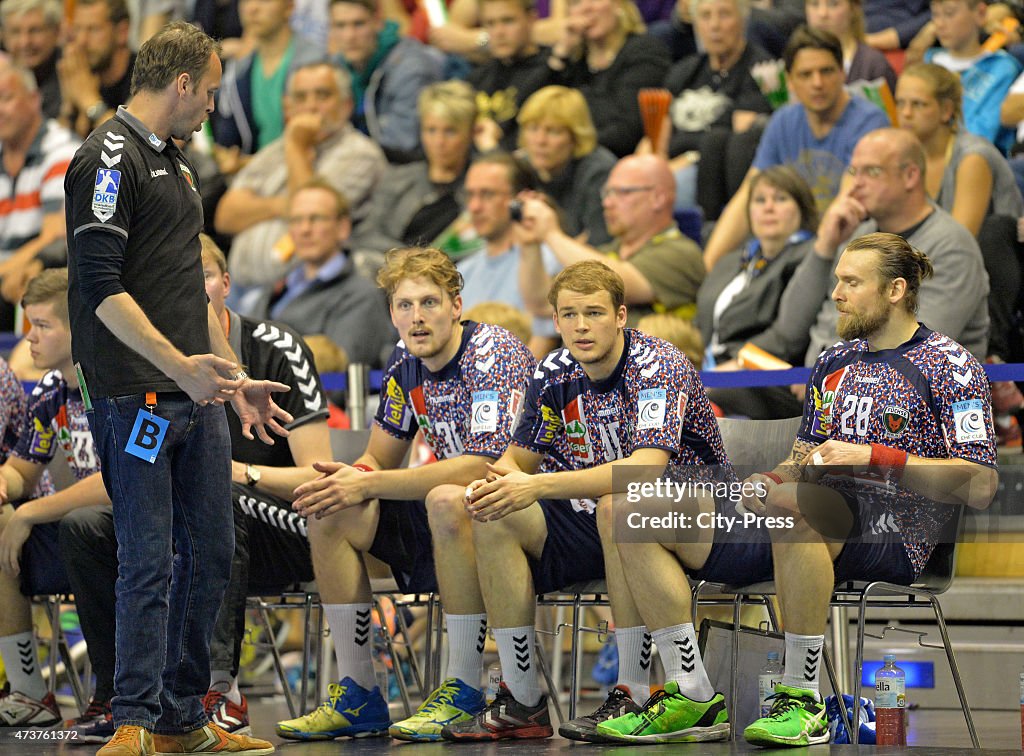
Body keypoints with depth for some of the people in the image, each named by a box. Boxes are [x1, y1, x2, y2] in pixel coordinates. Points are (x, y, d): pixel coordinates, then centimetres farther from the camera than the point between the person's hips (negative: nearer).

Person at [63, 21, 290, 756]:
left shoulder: (177, 162, 19)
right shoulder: (110, 159, -11)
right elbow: (101, 288, -19)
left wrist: (233, 377, 24)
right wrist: (178, 364, -25)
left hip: (197, 395, 9)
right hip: (139, 396, -9)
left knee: (210, 554, 10)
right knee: (149, 563, -7)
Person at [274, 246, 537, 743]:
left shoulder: (493, 353, -18)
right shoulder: (405, 365, 5)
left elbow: (482, 465, -29)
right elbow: (379, 460, 12)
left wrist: (368, 484, -26)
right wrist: (350, 477, -15)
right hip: (440, 515, 8)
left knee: (448, 502, -38)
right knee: (331, 513, -8)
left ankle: (464, 693, -28)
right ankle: (358, 697, -4)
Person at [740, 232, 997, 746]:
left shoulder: (949, 366, 1)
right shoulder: (834, 362, 22)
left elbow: (979, 487, -7)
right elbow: (807, 457, 27)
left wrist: (875, 458, -15)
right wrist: (775, 477, 2)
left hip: (905, 531, -6)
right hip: (832, 525, 6)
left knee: (794, 505, -35)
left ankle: (803, 699, -36)